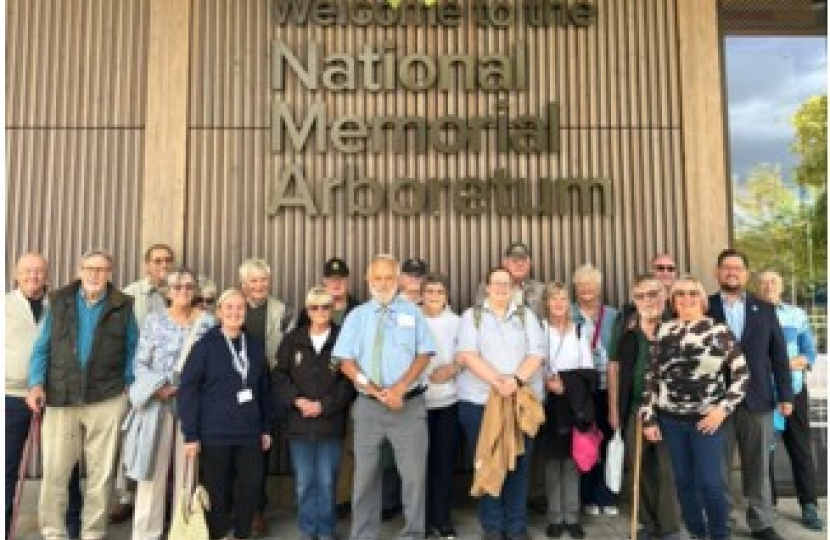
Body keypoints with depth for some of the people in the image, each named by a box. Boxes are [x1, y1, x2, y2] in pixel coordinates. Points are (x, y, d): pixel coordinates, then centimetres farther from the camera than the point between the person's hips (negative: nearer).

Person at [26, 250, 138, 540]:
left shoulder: (122, 306, 4)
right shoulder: (59, 302, 7)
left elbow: (133, 349, 10)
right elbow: (42, 348, 8)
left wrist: (127, 381, -2)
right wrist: (37, 383, -4)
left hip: (107, 400, 0)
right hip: (60, 399, 1)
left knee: (100, 475, 6)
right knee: (53, 472, 1)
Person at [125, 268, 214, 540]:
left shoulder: (207, 322, 4)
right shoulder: (154, 320, 2)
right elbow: (140, 363, 0)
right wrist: (159, 388, -13)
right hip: (157, 403, 0)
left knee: (187, 470, 5)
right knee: (152, 470, 4)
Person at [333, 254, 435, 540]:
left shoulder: (412, 312, 6)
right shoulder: (357, 315, 9)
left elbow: (424, 355, -1)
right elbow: (346, 361, 2)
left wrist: (399, 388, -12)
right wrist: (370, 387, -12)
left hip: (409, 404, -1)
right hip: (368, 406, 1)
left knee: (414, 474, 0)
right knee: (365, 476, 11)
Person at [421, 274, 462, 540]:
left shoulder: (456, 321, 7)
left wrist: (452, 368, -14)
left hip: (448, 399, 1)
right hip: (418, 399, -1)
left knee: (445, 459, 5)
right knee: (422, 459, 3)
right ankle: (423, 518, 18)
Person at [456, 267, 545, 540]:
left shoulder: (526, 315, 12)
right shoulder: (472, 316, 7)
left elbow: (536, 354, 1)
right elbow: (467, 354, -6)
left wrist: (516, 380, -16)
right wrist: (497, 381, -18)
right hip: (480, 400, -1)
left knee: (519, 463, 4)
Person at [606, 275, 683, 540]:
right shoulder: (625, 324, 4)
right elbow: (614, 366, 6)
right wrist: (613, 408, 5)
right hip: (635, 405, 3)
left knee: (668, 468, 4)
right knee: (640, 467, 12)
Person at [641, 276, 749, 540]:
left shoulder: (719, 330, -3)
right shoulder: (664, 331, 5)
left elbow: (741, 372, -2)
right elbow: (651, 376, 6)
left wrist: (723, 408, -9)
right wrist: (648, 418, 4)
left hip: (707, 418, -3)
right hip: (671, 418, 3)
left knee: (710, 483, -2)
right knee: (683, 481, 11)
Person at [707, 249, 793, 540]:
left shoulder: (765, 309, 7)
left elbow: (778, 354, 7)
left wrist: (785, 395, 3)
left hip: (757, 399, 2)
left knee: (758, 466, 11)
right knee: (717, 467, 6)